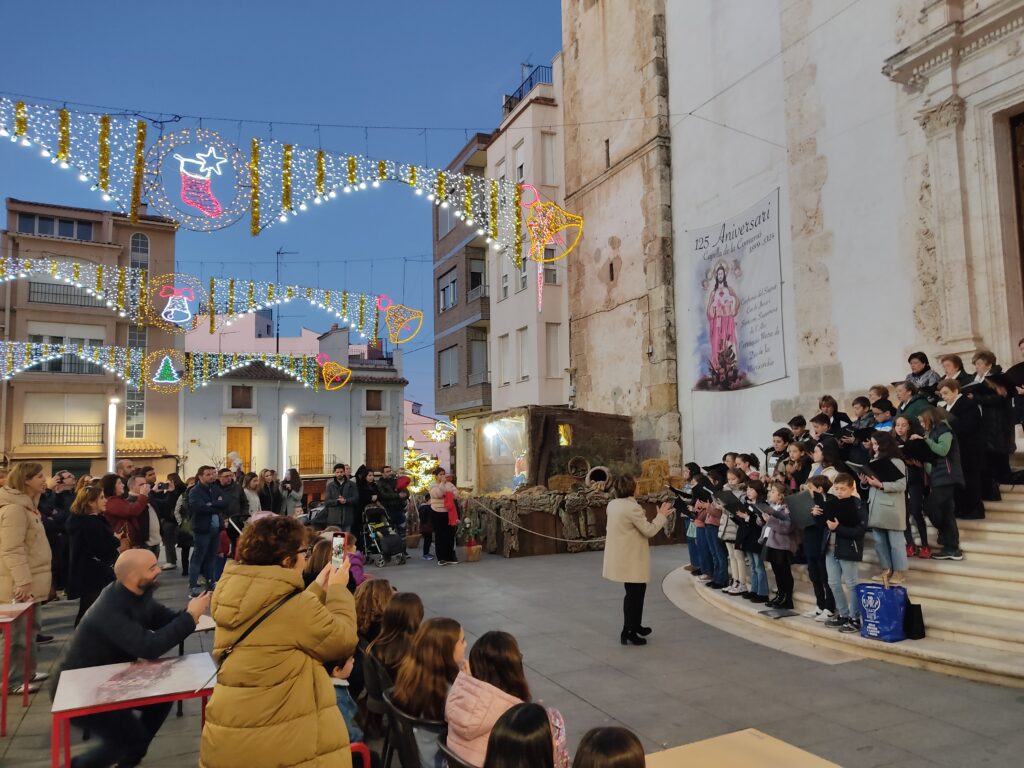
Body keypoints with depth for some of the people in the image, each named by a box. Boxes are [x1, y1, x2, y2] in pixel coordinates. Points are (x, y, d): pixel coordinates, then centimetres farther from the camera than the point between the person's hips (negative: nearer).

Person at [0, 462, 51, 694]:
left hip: (31, 579, 10)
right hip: (20, 584, -10)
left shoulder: (26, 505, 13)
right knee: (20, 632, -1)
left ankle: (27, 672, 27)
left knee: (29, 630, 17)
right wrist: (22, 581, -25)